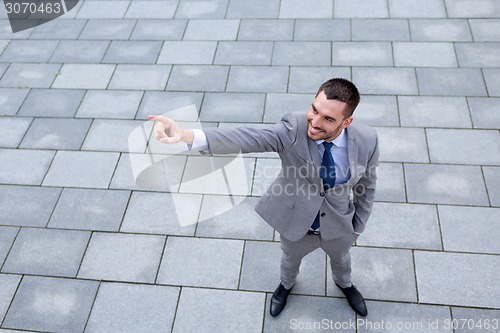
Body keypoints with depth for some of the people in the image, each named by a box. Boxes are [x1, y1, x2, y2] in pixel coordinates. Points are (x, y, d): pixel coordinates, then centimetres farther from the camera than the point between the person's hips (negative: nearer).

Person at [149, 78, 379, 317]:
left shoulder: (367, 140, -26)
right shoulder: (293, 129, -33)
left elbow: (367, 185, -8)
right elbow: (248, 138, -48)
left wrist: (359, 225, 5)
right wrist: (186, 136, -65)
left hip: (339, 225, 1)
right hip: (296, 221, -1)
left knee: (340, 258, 33)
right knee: (291, 258, 31)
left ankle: (344, 283, 71)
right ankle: (286, 284, 68)